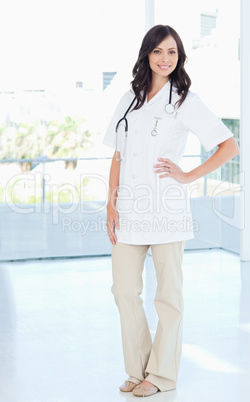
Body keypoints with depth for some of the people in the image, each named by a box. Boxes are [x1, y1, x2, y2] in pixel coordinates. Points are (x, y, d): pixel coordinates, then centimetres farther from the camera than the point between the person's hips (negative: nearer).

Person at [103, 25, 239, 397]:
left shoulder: (185, 101, -1)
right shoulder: (130, 100, 13)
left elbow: (230, 146, -3)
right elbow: (118, 155, 15)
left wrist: (188, 176, -8)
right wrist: (111, 202, 5)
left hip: (166, 210, -5)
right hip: (129, 209, 5)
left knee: (168, 294, 4)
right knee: (124, 291, 6)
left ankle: (161, 374, 16)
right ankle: (138, 370, 20)